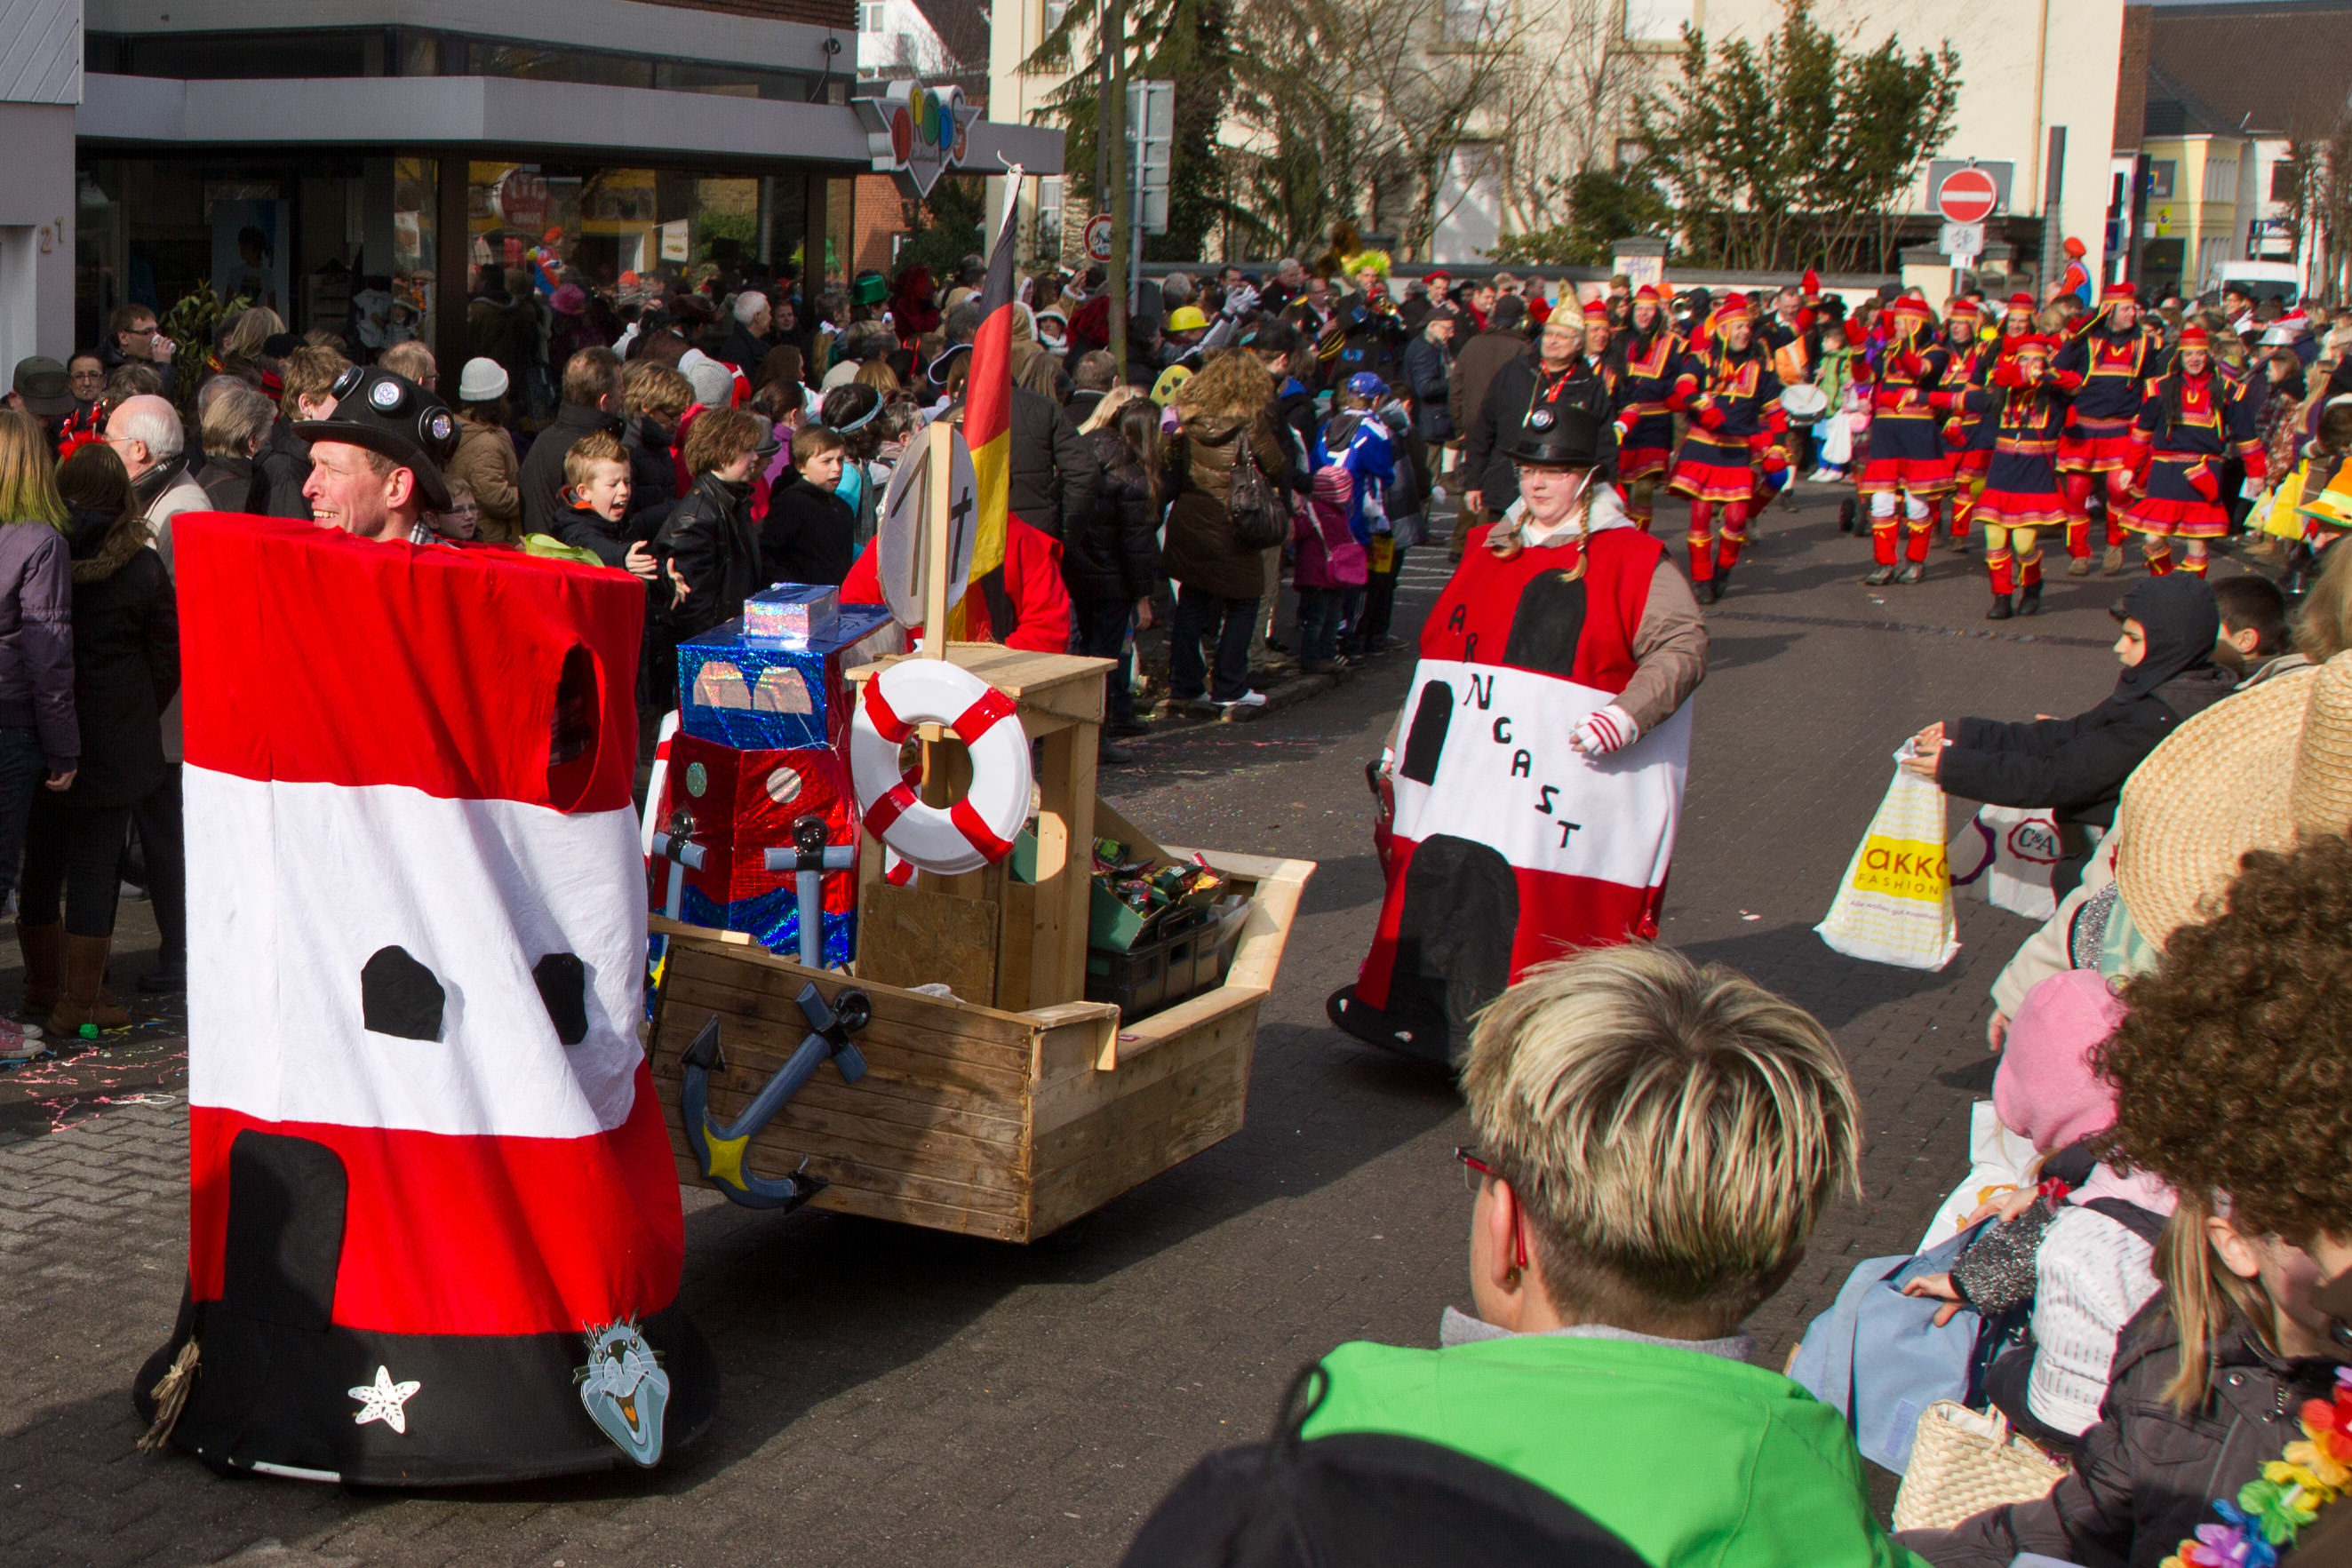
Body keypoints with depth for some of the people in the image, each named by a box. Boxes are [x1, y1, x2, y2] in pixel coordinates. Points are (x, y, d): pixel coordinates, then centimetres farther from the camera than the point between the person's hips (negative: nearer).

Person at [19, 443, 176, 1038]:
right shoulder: (143, 566, -8)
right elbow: (167, 656, 0)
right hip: (112, 738, -2)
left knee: (41, 858, 17)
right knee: (95, 862, 2)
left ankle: (43, 981, 32)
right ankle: (79, 1002, 4)